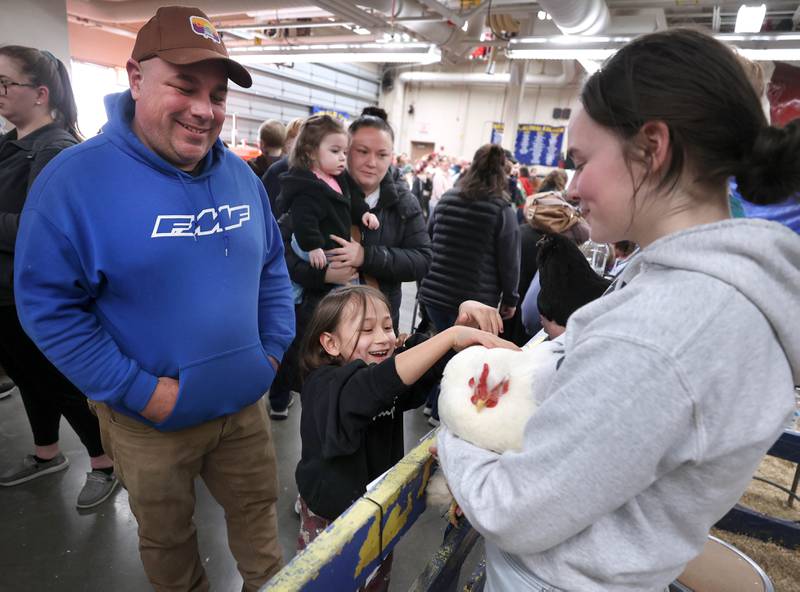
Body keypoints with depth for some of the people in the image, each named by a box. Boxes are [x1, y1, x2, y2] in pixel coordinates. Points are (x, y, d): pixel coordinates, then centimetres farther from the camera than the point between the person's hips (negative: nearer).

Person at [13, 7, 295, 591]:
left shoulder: (240, 175, -1)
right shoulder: (76, 179, -16)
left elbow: (272, 266, 8)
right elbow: (49, 306, -14)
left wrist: (275, 347, -1)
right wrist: (139, 391, -18)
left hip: (245, 404, 4)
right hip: (150, 419, -3)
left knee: (258, 509, 24)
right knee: (167, 537, 23)